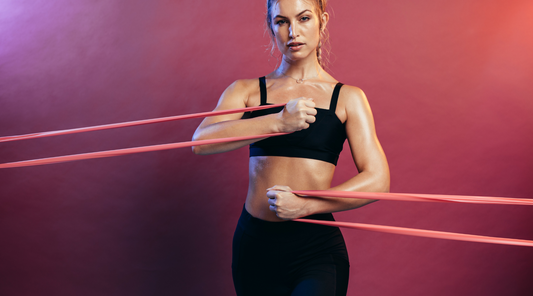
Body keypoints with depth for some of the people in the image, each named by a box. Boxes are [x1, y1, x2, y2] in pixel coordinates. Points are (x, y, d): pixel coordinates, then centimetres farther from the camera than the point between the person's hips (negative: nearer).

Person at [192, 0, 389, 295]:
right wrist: (278, 122, -22)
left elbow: (377, 180, -3)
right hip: (254, 245, 2)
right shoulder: (246, 91, 8)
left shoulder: (347, 98, 6)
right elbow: (201, 141, -11)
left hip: (317, 248, -2)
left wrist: (305, 206, -13)